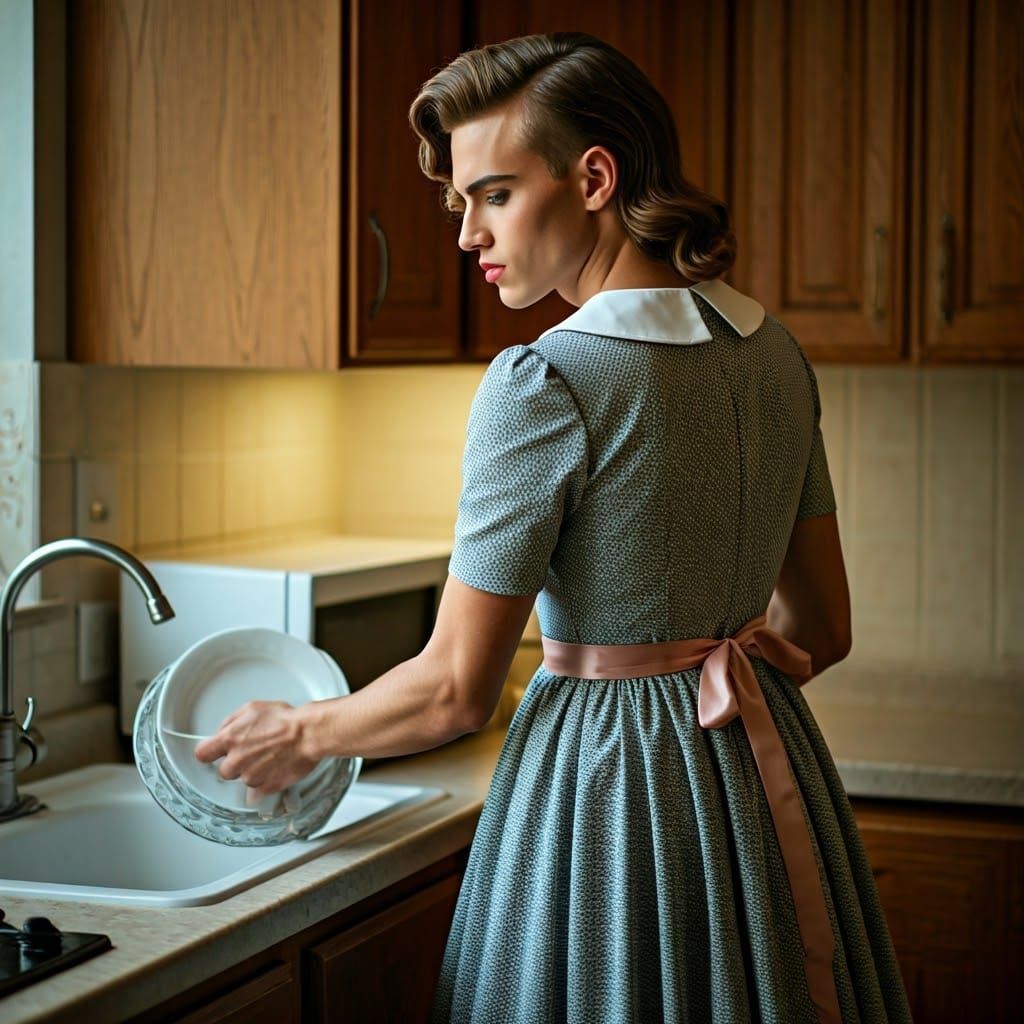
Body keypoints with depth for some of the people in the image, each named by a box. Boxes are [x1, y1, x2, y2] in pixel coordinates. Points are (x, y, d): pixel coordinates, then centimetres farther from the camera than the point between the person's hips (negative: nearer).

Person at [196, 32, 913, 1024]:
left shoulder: (542, 382, -18)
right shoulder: (775, 353, 4)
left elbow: (456, 690, -14)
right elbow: (822, 629, 11)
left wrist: (301, 732, 3)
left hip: (606, 789, -7)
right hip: (765, 767, 7)